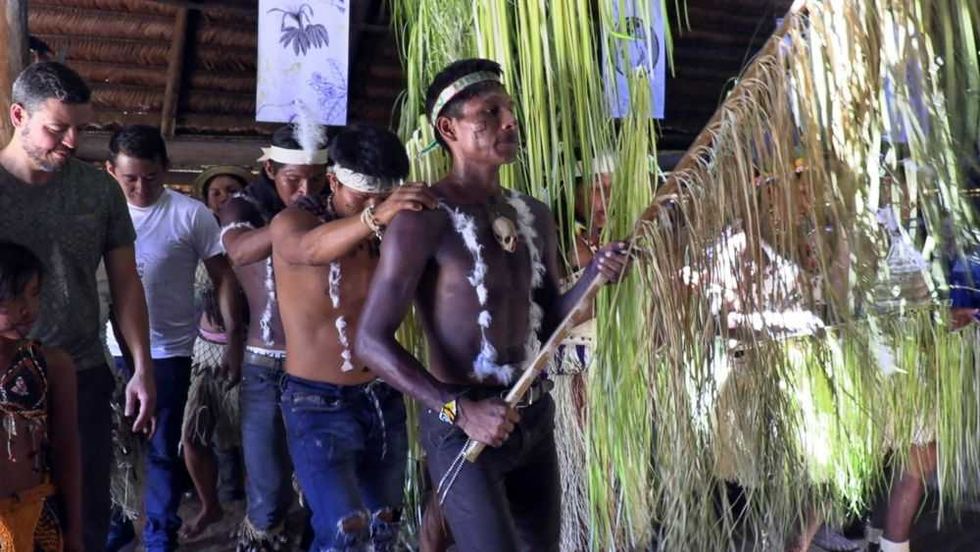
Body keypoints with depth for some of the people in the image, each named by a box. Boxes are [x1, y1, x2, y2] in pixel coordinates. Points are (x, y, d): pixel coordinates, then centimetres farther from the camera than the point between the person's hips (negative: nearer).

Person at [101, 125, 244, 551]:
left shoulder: (191, 214, -7)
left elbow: (223, 278, -4)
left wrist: (234, 340, -8)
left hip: (167, 352, -3)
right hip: (109, 350, 3)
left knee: (161, 451, 8)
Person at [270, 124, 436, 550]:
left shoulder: (392, 229, 2)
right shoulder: (292, 222, -11)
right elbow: (309, 249, -34)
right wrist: (373, 217, -53)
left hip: (383, 399, 5)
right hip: (319, 404, -5)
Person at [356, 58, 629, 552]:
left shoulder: (534, 215, 8)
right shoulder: (425, 219, -15)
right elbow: (372, 341, -17)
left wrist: (594, 277, -3)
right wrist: (459, 407, -24)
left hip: (534, 417, 7)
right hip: (461, 424, -7)